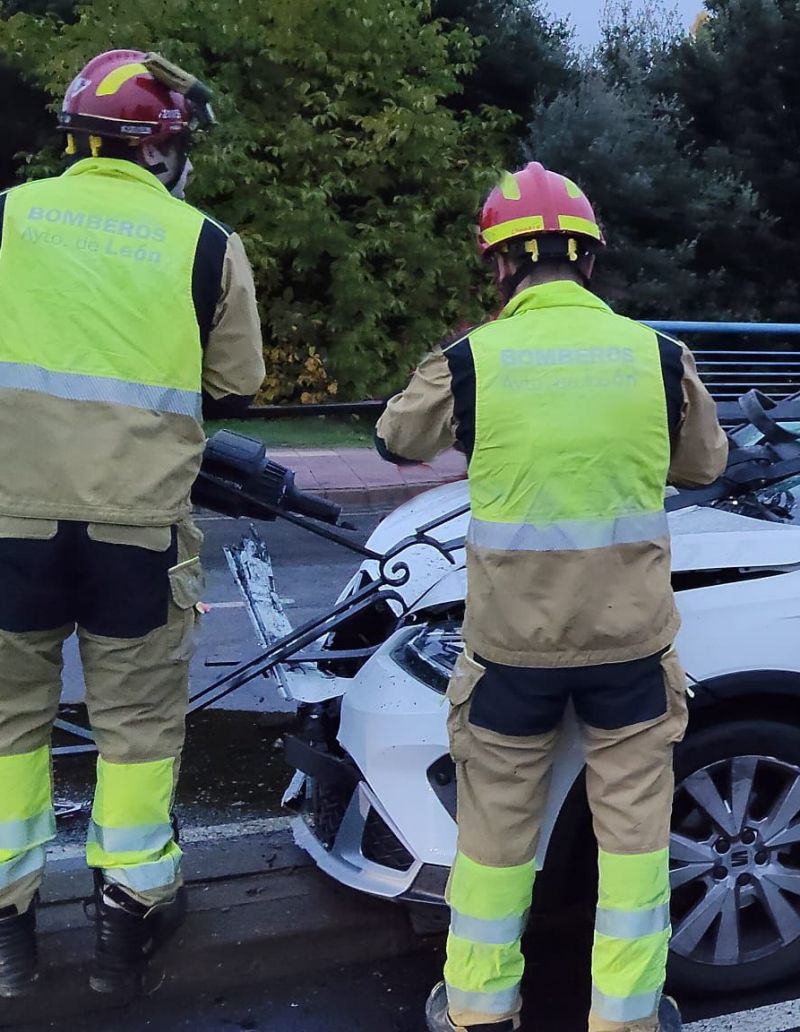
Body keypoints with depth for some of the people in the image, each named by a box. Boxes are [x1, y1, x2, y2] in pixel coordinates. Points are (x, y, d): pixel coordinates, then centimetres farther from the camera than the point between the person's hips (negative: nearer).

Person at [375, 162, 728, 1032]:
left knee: (497, 821, 15)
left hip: (513, 638, 0)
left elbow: (398, 442, 10)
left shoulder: (469, 360, -9)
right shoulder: (658, 355, -4)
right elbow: (704, 464, 12)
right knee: (634, 818, 15)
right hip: (630, 634, 1)